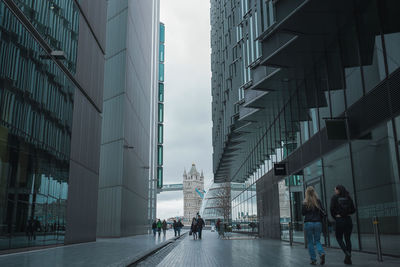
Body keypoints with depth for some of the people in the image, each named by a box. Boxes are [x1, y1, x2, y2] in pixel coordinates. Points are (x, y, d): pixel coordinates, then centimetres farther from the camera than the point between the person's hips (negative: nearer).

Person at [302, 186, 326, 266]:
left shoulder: (305, 202, -6)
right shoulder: (318, 201, -1)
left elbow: (303, 213, 1)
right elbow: (322, 212, 1)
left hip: (308, 223, -2)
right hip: (318, 223, 2)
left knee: (310, 242, 9)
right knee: (317, 241, 13)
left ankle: (313, 260, 7)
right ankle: (322, 253, -14)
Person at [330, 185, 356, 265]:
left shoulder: (334, 197, -2)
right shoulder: (348, 197, 8)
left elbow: (332, 209, -7)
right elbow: (353, 210, 6)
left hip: (339, 220, -4)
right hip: (348, 220, 4)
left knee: (339, 238, 10)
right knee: (348, 239, 12)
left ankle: (347, 253, -11)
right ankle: (348, 258, 12)